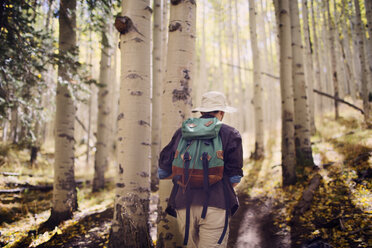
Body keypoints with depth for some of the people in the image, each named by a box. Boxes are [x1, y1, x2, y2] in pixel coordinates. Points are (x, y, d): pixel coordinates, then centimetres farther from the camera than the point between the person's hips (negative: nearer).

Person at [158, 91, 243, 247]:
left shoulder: (181, 133, 14)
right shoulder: (230, 134, 6)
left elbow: (163, 173, 12)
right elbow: (234, 179, 1)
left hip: (183, 206, 4)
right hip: (215, 205, -3)